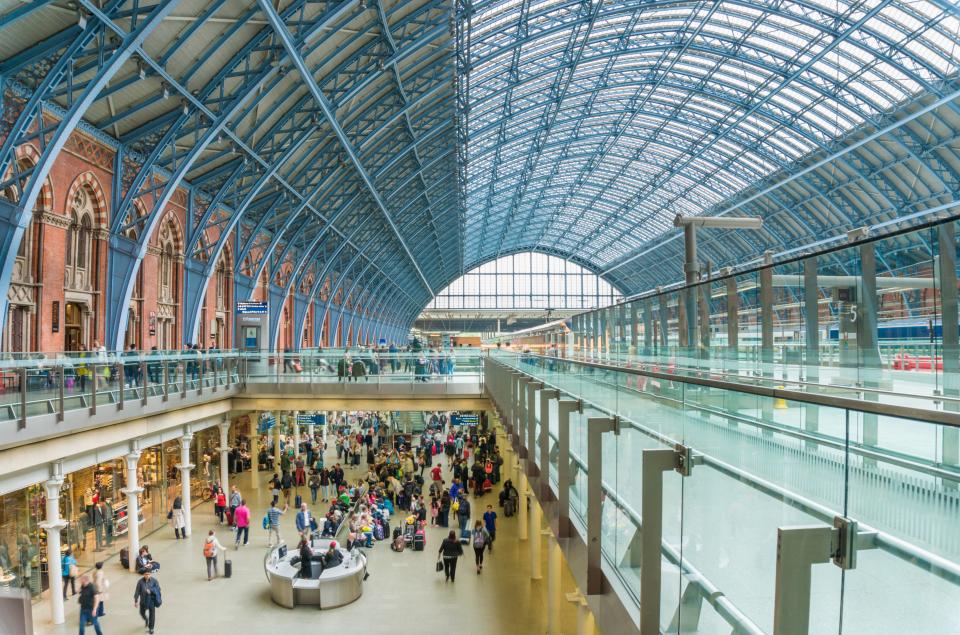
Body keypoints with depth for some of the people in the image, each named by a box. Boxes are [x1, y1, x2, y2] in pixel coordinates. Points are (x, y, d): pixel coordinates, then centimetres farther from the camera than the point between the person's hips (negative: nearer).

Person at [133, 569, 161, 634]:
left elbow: (158, 589, -10)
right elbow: (137, 591, -8)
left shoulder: (154, 581, -14)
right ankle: (146, 620, 53)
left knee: (152, 614, 2)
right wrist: (136, 601, -5)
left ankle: (151, 628, 19)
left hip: (151, 600, -2)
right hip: (143, 600, 2)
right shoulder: (140, 581, -14)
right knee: (142, 613, 18)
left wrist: (151, 590, -26)